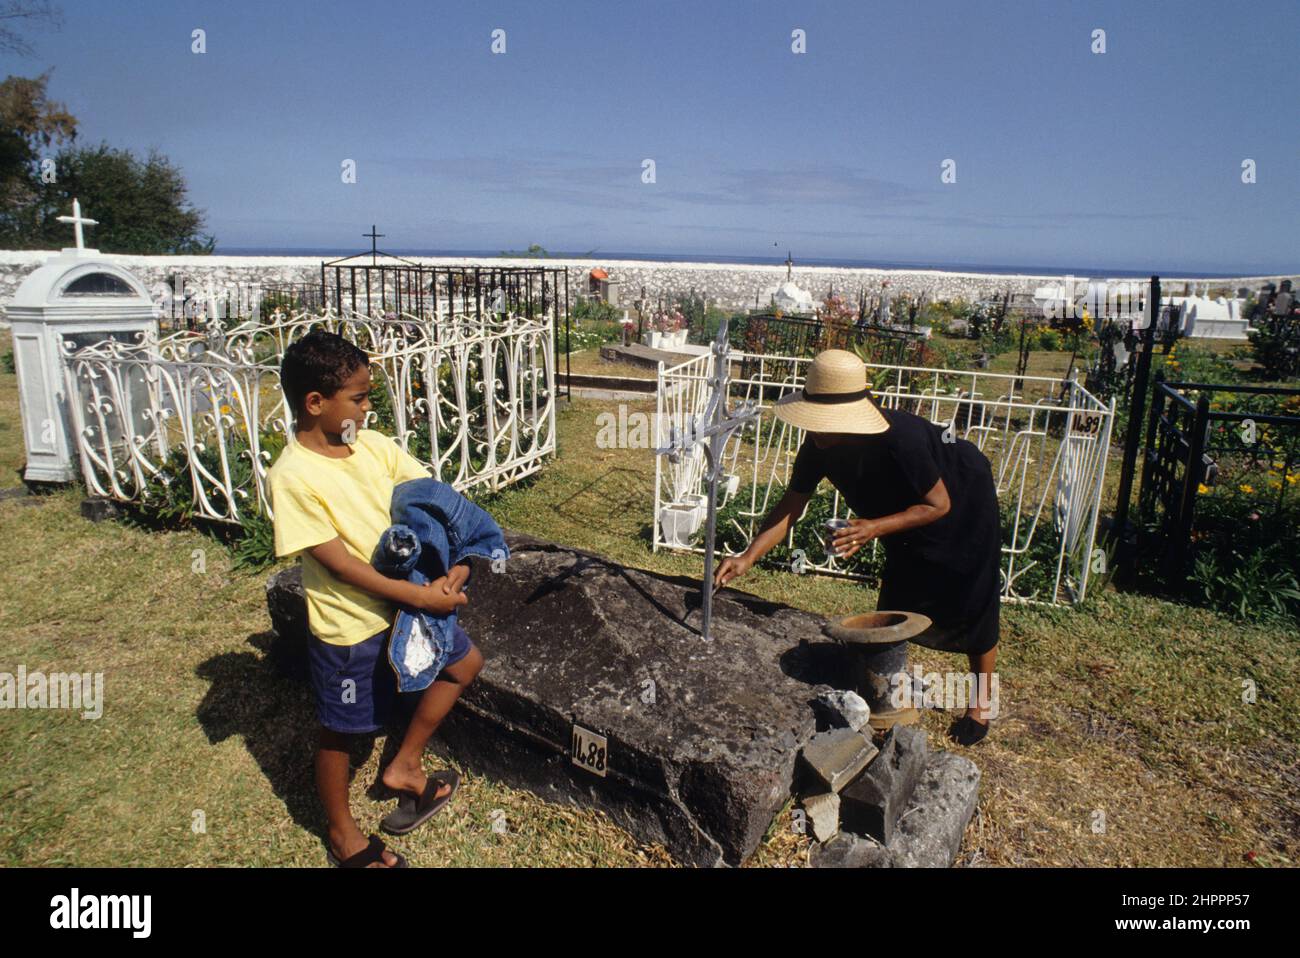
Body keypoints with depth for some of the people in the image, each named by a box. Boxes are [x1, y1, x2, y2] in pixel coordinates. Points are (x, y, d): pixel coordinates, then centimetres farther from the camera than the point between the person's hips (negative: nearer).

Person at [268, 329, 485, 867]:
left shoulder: (374, 446, -4)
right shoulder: (293, 476, -22)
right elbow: (339, 563, -24)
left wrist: (457, 566, -18)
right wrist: (420, 597, -25)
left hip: (408, 603, 7)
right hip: (349, 625, -7)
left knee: (465, 662, 18)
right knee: (339, 732, 14)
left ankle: (404, 766, 33)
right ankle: (343, 835, 39)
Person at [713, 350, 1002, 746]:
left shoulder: (900, 439, -43)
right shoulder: (818, 445, -25)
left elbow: (939, 504, -31)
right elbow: (790, 507, -18)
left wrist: (875, 528, -43)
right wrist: (748, 557, -30)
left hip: (964, 503, -6)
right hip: (906, 510, 6)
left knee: (972, 609, 6)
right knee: (894, 607, 11)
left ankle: (981, 703, 27)